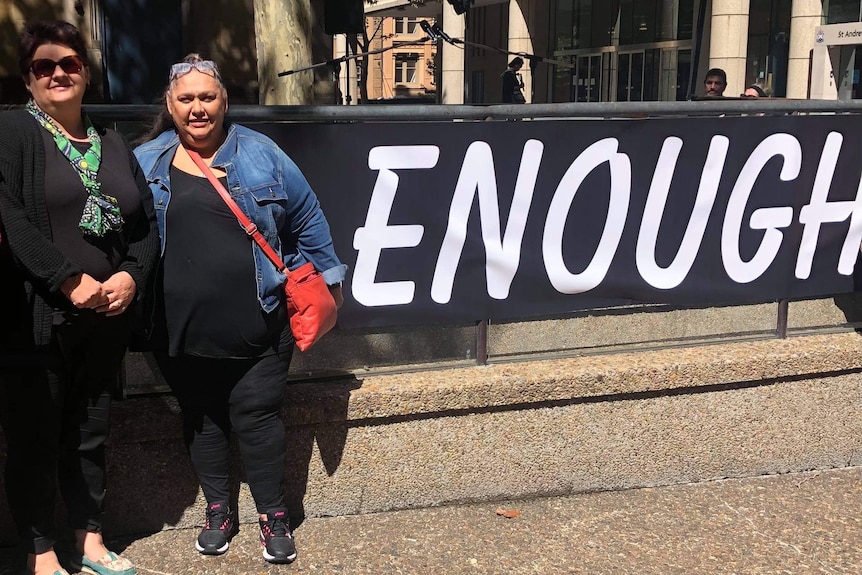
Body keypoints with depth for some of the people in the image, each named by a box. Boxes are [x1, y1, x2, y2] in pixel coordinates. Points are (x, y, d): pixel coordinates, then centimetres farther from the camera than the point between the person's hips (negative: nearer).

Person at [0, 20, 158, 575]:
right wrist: (71, 281, -20)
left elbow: (147, 226, 12)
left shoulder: (113, 144, 14)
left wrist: (130, 276, -6)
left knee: (90, 435, 15)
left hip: (103, 320, 5)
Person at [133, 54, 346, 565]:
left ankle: (274, 517, 19)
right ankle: (218, 513, 30)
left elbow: (308, 221, 8)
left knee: (256, 415, 3)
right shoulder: (145, 164, 5)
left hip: (257, 327, -2)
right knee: (201, 418, 13)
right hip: (182, 331, 2)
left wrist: (327, 280, 9)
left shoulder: (261, 155, 2)